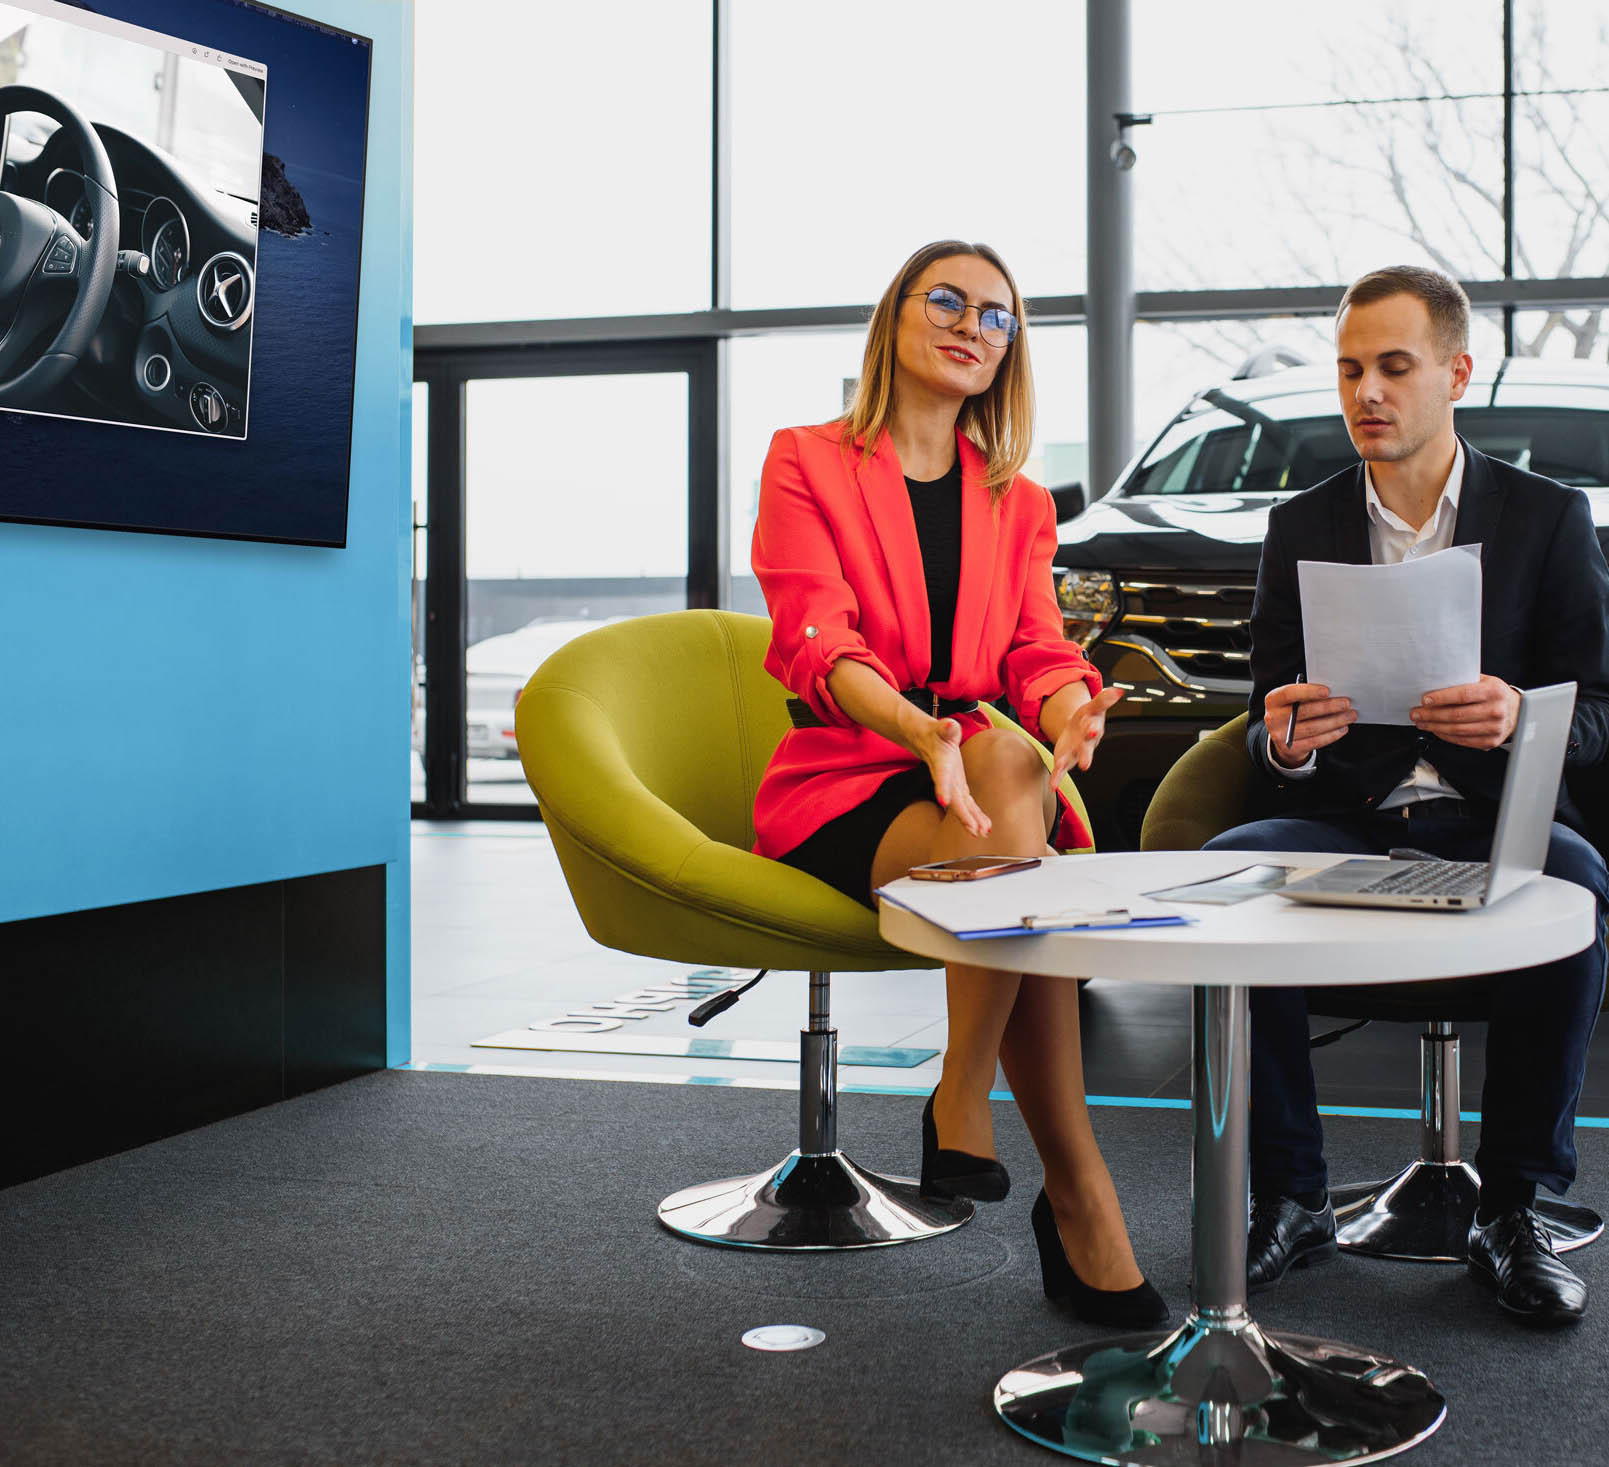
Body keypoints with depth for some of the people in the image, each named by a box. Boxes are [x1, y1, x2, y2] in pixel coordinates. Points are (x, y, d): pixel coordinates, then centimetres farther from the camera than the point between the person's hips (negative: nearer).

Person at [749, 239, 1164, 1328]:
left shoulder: (1020, 503, 20)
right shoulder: (808, 463, 6)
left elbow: (1039, 653, 8)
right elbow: (816, 644, -9)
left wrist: (1070, 711, -19)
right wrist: (921, 730, -29)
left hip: (974, 770, 3)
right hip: (841, 780, -3)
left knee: (1013, 767, -35)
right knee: (1015, 846, -34)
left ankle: (963, 1110, -29)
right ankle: (1080, 1194, -29)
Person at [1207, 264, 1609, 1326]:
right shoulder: (1301, 529, 12)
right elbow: (1268, 728, 11)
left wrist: (1521, 715, -20)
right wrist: (1284, 740, -15)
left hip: (1493, 822, -1)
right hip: (1348, 821, 2)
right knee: (1225, 866, -30)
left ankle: (1513, 1210, -18)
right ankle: (1291, 1198, -16)